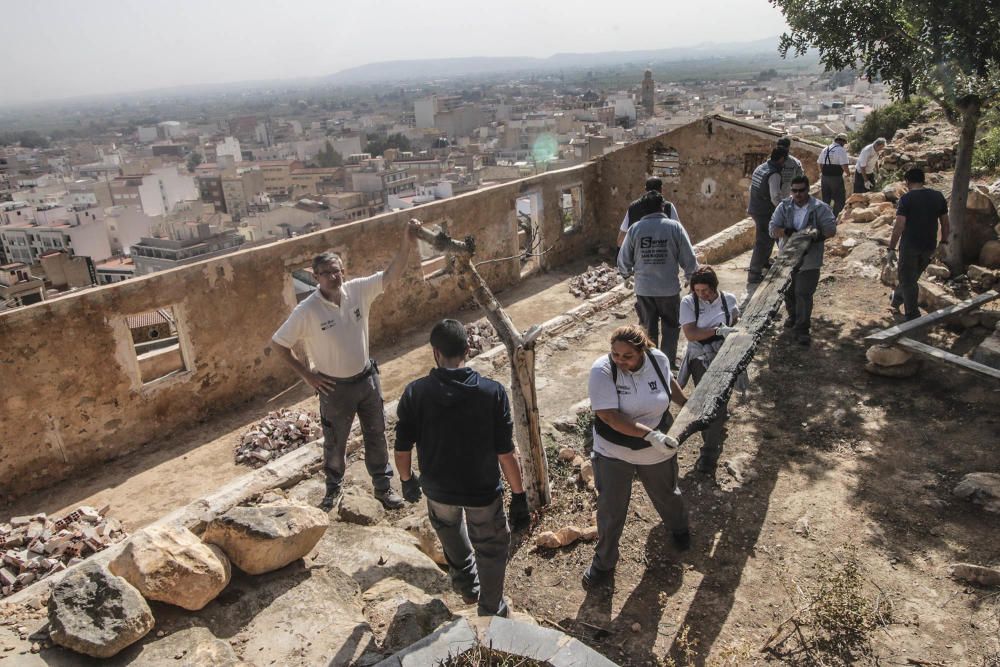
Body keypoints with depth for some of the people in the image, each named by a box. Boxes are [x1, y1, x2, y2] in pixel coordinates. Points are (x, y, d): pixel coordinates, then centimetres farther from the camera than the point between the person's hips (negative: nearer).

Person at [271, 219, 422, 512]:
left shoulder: (358, 290, -11)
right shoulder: (307, 311, -20)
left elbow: (391, 276, -19)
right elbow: (278, 344, -12)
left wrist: (406, 243, -33)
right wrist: (305, 373, -11)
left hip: (367, 378, 3)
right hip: (335, 387, -3)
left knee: (376, 435, 17)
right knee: (335, 443, 17)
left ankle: (383, 485, 38)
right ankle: (333, 488, 43)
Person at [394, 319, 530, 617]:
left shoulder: (415, 392, -17)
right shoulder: (492, 392, -20)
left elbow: (402, 449, -8)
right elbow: (505, 453, -16)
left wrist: (407, 480, 12)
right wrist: (519, 495, -4)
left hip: (438, 488, 2)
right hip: (483, 490, -2)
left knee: (447, 522, 36)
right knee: (491, 547, 24)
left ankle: (466, 580, 53)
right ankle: (491, 613, 39)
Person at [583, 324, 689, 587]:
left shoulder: (658, 359, -16)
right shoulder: (602, 370, -28)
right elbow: (610, 417, -32)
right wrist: (650, 434, -37)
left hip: (657, 450, 3)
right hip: (613, 453, -3)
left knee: (666, 494, 28)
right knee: (610, 509, 7)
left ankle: (678, 527, 60)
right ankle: (604, 562, 30)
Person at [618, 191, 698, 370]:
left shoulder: (635, 228, -6)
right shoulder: (674, 227, -9)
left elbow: (623, 260, 0)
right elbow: (689, 258, -6)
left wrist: (626, 274, 22)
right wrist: (691, 275, 14)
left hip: (643, 289, 2)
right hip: (669, 288, -2)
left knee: (648, 328, 18)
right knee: (671, 327, 17)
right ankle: (668, 364, 17)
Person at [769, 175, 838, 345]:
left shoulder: (820, 208, -7)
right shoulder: (784, 207, 0)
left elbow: (831, 229, -11)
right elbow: (773, 229, -8)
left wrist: (817, 235, -26)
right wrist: (787, 231, -26)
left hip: (809, 260, -4)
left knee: (803, 293, -8)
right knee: (788, 291, 18)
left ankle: (802, 329, -4)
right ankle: (793, 316, 44)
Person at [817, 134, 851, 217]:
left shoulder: (825, 150, 11)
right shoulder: (841, 150, -10)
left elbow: (820, 164, 16)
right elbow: (844, 165, -16)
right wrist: (848, 173, 1)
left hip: (824, 177, 6)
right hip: (836, 178, -6)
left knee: (826, 200, 15)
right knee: (840, 200, 3)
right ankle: (834, 218, -1)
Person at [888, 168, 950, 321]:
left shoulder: (906, 198, -13)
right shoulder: (938, 196, 3)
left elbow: (899, 226, -17)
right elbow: (945, 222, 8)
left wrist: (891, 248, -13)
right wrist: (943, 242, 19)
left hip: (910, 246, -5)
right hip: (929, 246, 5)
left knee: (907, 281, 6)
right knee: (912, 276, 24)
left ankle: (913, 317, 7)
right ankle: (897, 299, 44)